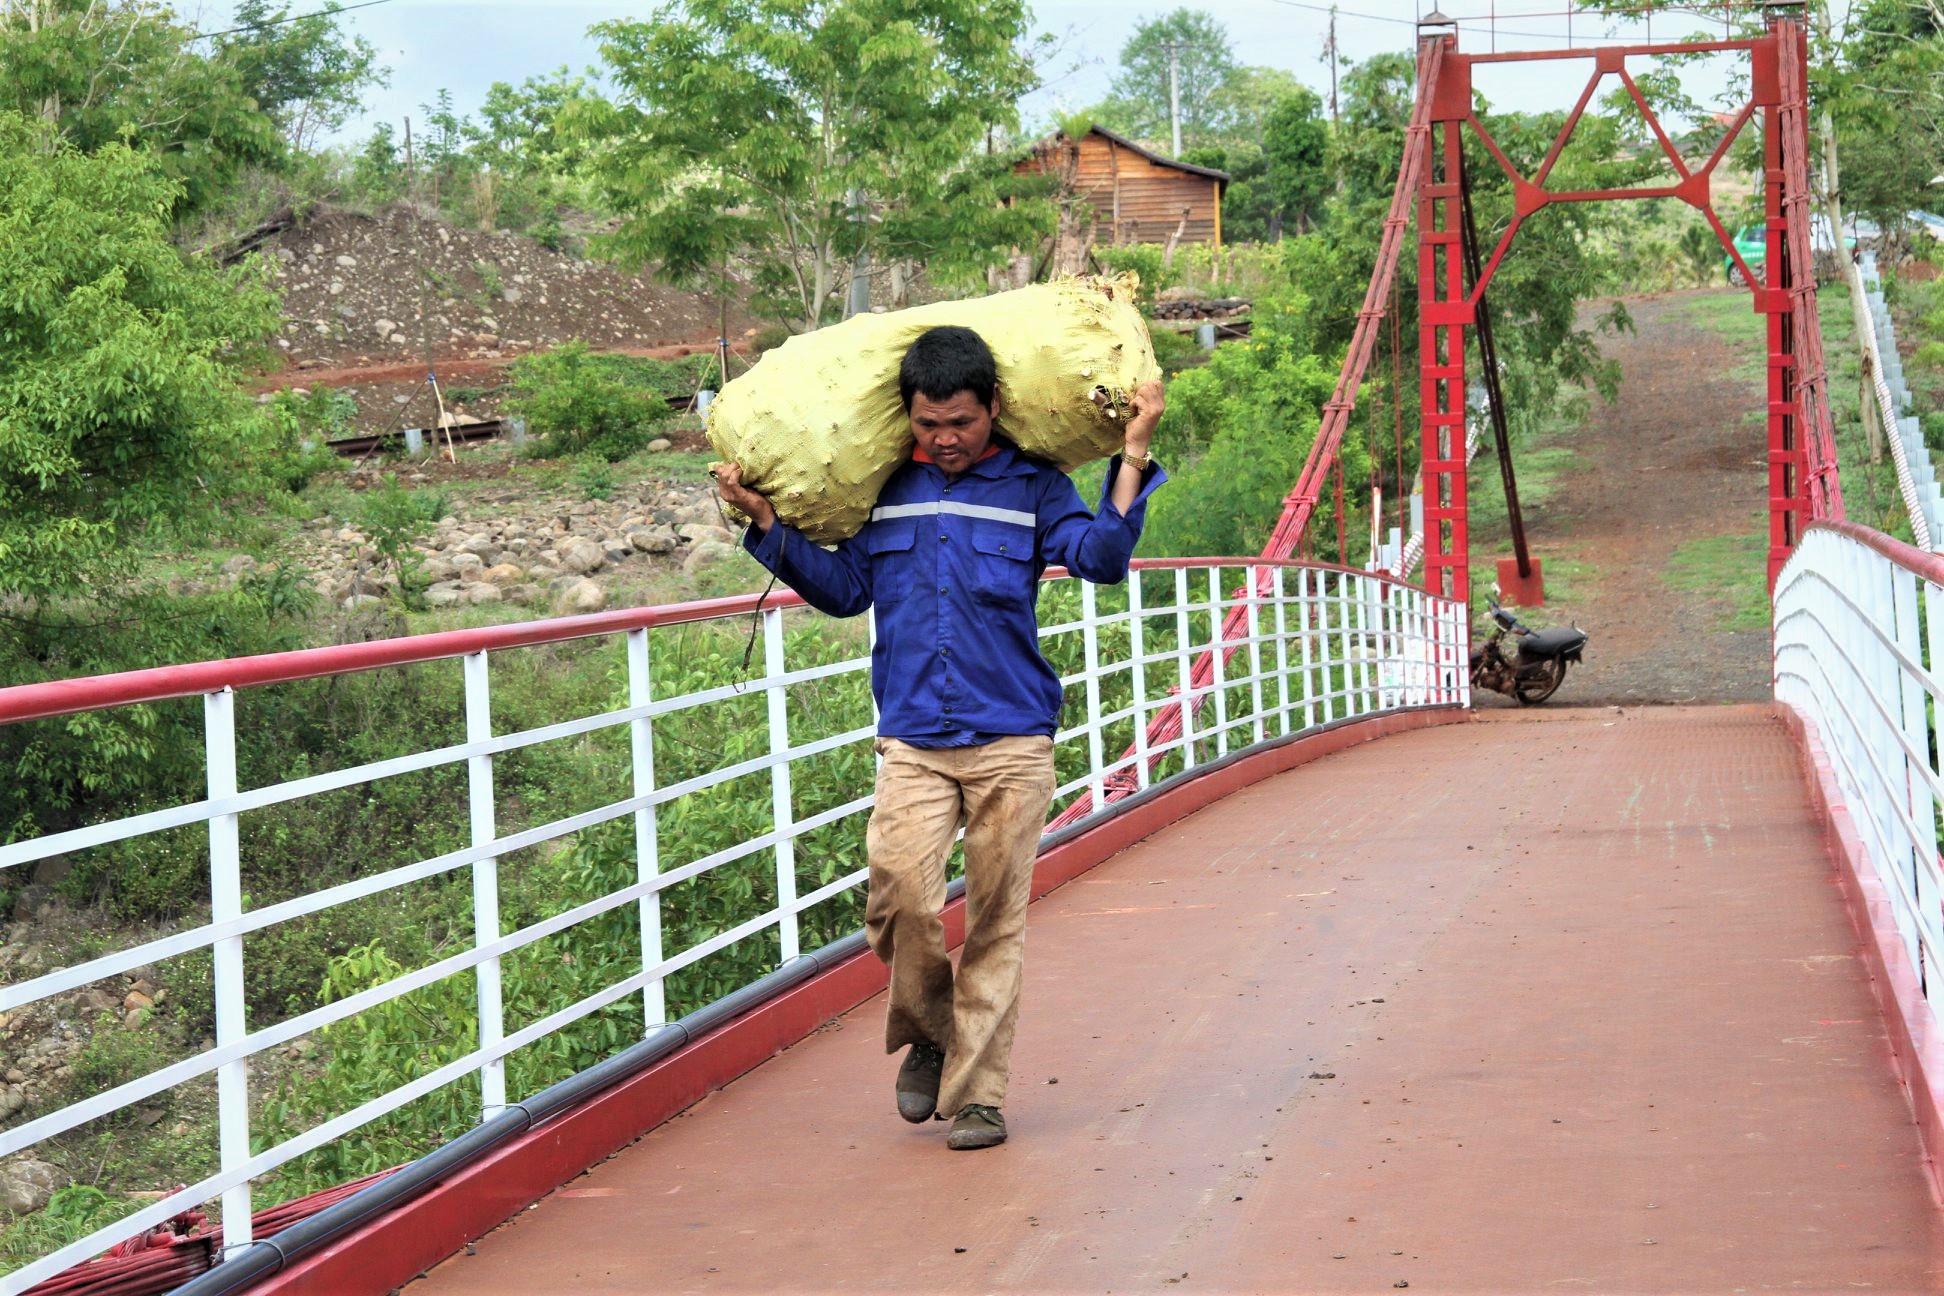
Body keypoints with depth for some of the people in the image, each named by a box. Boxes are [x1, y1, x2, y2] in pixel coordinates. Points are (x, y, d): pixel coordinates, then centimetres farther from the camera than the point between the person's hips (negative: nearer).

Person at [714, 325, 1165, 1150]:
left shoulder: (1032, 487, 5)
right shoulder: (887, 489, 10)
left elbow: (1100, 559, -9)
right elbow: (845, 588, 15)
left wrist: (1133, 457, -14)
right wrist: (766, 524, 8)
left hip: (1011, 743, -1)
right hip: (911, 742, 1)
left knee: (996, 919, 1)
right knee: (901, 895, -16)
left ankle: (977, 1091, 10)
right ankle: (929, 1035, 11)